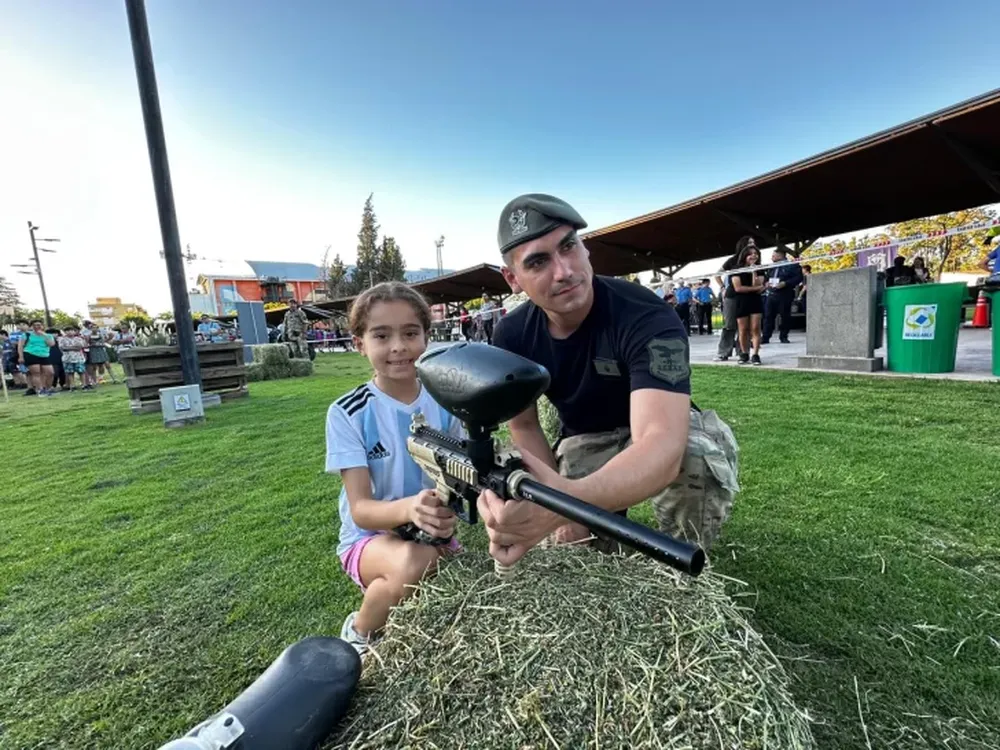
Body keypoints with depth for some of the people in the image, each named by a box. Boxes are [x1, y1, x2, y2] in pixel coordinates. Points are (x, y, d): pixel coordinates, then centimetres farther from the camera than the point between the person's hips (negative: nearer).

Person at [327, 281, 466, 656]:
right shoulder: (347, 413, -14)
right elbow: (360, 509, -18)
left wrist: (449, 512, -26)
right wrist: (408, 508, -40)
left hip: (435, 534, 4)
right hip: (370, 538, -3)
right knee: (414, 563, -34)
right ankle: (360, 633, 0)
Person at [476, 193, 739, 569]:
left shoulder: (648, 318, -33)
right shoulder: (512, 336, -17)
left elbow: (663, 447, -48)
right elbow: (524, 425, -3)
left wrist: (570, 498, -66)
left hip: (659, 430, -3)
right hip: (582, 443, 3)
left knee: (698, 456, -37)